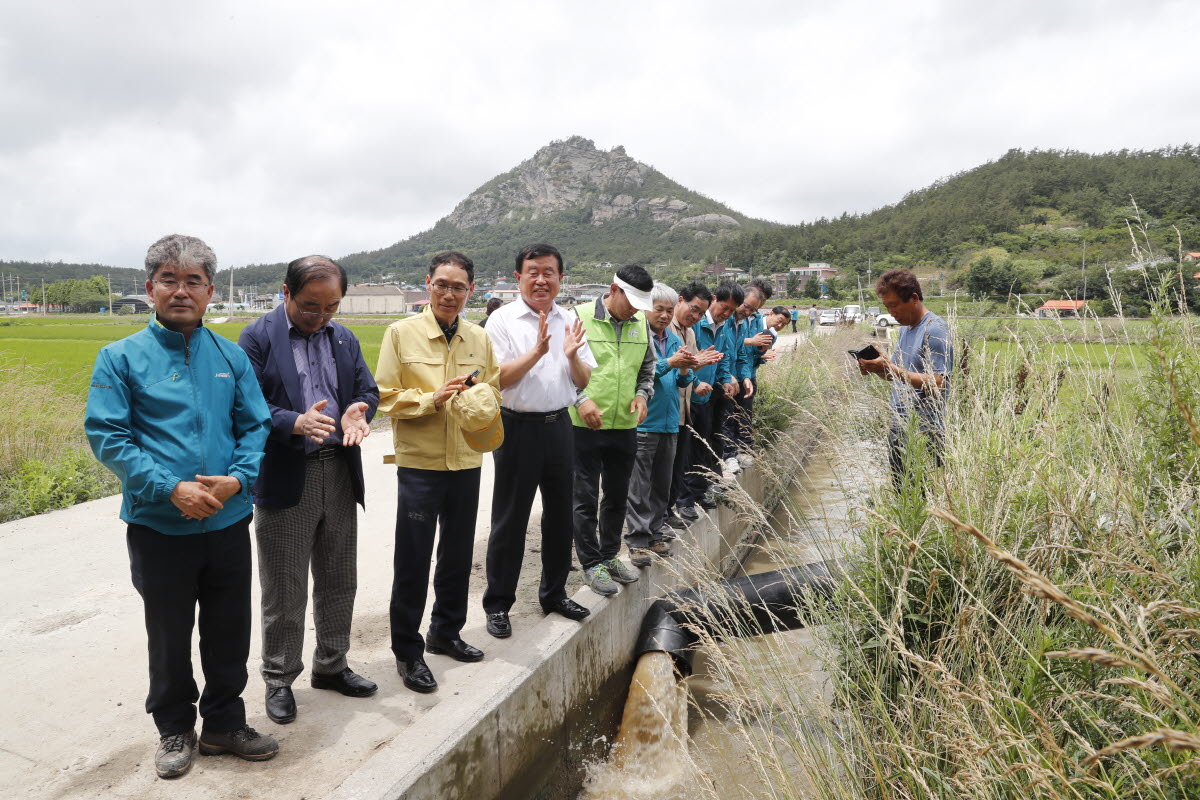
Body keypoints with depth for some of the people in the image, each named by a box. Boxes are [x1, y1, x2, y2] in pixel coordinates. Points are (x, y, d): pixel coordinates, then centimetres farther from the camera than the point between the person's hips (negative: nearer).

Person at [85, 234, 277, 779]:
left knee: (229, 632, 13)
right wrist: (170, 488, -19)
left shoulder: (231, 357, 4)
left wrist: (238, 478, -14)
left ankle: (224, 723, 33)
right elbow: (107, 436, -9)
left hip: (228, 524, 2)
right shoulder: (121, 358, -3)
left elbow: (256, 425, 4)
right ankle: (175, 730, 35)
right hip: (159, 528, -2)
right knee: (169, 636, 15)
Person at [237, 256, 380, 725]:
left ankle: (332, 666, 34)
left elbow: (368, 391, 9)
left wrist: (356, 411, -14)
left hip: (339, 473, 5)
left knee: (339, 581, 16)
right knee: (284, 591, 7)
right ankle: (279, 679, 26)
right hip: (284, 479, -5)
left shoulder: (344, 338, 11)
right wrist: (295, 423, -29)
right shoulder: (257, 338, -6)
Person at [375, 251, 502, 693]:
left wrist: (483, 399, -9)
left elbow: (493, 391, 13)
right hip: (419, 463, -4)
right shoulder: (402, 333, -5)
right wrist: (431, 400, -20)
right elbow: (387, 396, -6)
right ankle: (407, 649, 21)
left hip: (466, 462, 5)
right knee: (412, 562, 4)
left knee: (458, 556, 17)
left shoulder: (479, 338, 7)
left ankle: (446, 632, 37)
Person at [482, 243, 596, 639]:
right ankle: (497, 604, 19)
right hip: (518, 427, -5)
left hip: (559, 425, 5)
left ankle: (554, 593, 33)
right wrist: (537, 351, -23)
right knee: (510, 520, 4)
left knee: (560, 514, 15)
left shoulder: (570, 322, 8)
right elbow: (497, 379, -15)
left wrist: (572, 355, -12)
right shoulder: (503, 320, -7)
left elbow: (584, 381, 8)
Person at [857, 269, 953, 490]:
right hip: (900, 427, 9)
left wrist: (892, 369, -24)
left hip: (923, 432, -9)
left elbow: (937, 384, -20)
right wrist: (876, 369, 0)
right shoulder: (905, 328, 15)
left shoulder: (935, 330, -13)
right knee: (899, 491, 15)